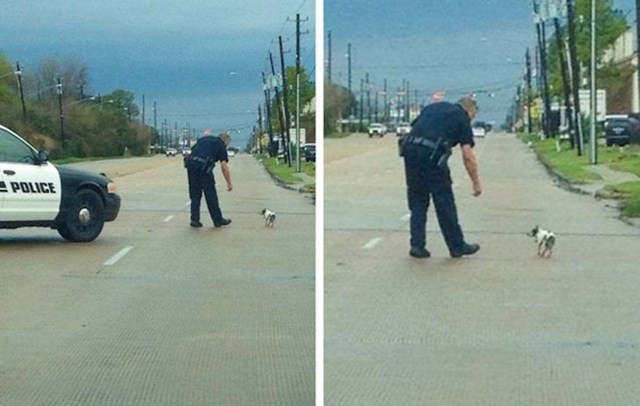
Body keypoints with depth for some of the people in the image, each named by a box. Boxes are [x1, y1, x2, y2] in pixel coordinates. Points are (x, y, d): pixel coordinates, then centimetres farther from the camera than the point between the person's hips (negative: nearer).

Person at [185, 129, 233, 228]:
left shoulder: (204, 139, 25)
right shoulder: (221, 145, 8)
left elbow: (192, 150, 24)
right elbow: (224, 166, 4)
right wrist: (229, 183, 8)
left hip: (190, 163, 5)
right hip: (203, 167, -5)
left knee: (195, 194, 15)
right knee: (210, 194, 6)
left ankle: (194, 219, 13)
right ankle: (218, 220, 15)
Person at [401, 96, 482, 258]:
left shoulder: (433, 107, 27)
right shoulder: (462, 118, 11)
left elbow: (414, 127, 20)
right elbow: (468, 156, 4)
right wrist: (476, 183, 10)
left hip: (410, 149, 5)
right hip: (432, 153, -5)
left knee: (417, 201, 16)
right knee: (444, 202, 7)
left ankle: (417, 245, 12)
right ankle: (457, 246, 19)